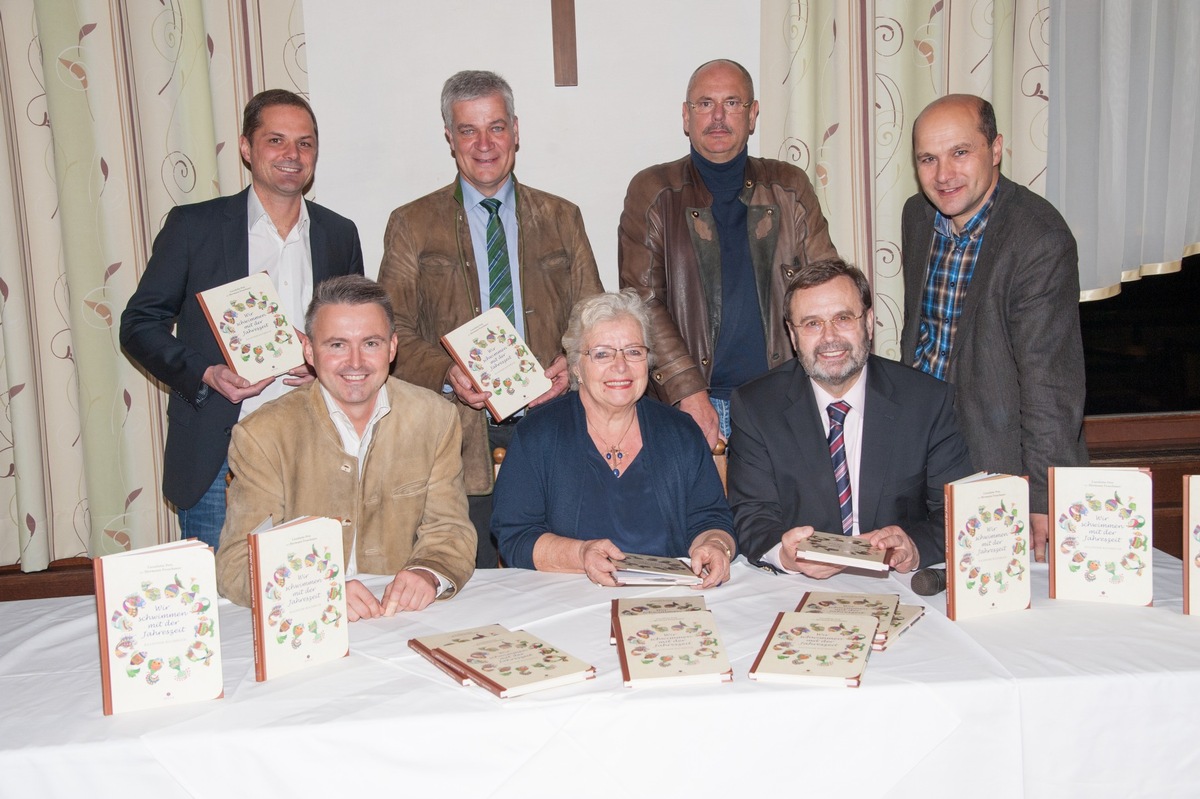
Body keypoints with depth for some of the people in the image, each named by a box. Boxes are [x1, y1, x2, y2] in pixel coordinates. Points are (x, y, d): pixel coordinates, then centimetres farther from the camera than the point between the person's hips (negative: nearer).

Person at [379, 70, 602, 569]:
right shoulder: (412, 225, 9)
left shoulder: (561, 219, 15)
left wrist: (572, 365, -8)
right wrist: (447, 373, -16)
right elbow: (393, 332, 2)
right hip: (459, 431, -1)